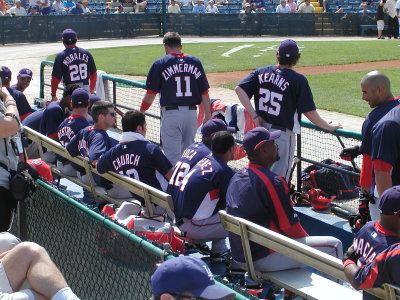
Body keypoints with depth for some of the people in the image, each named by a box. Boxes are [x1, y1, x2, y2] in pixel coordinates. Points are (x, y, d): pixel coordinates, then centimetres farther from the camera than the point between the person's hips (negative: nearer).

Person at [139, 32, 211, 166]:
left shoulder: (160, 64, -1)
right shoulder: (195, 62, 7)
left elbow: (151, 94, -1)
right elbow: (204, 93, 5)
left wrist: (140, 113, 12)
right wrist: (207, 116, 10)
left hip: (171, 113, -3)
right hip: (191, 113, 3)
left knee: (173, 156, -1)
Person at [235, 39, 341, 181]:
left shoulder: (261, 72, 1)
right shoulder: (298, 80, -12)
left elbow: (239, 89, -7)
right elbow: (310, 112, -12)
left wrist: (254, 115, -6)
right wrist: (329, 127, 2)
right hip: (283, 134, -5)